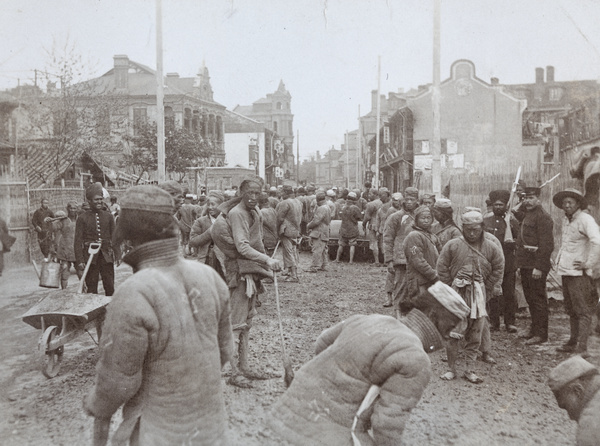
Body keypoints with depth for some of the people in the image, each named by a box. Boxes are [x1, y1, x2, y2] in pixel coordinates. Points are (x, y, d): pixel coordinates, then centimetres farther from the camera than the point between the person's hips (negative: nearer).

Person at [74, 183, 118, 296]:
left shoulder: (108, 216, 7)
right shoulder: (82, 218, 0)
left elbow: (114, 237, 11)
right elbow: (78, 241, -2)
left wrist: (116, 255, 5)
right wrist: (80, 261, -9)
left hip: (106, 256, 2)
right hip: (90, 257, -2)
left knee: (110, 287, 1)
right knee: (91, 288, 5)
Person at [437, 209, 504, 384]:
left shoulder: (491, 248, 2)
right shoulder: (453, 245, -3)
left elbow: (498, 269, 9)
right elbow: (442, 267, 1)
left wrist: (485, 289, 4)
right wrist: (451, 288, -3)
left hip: (478, 295, 2)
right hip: (456, 292, -1)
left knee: (475, 334, 7)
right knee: (453, 332, 2)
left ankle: (470, 370, 17)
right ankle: (451, 368, 14)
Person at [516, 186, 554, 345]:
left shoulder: (542, 216, -13)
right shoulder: (526, 215, 15)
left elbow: (546, 244, -20)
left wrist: (538, 267, -22)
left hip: (536, 265, -9)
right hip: (525, 264, 9)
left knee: (538, 299, -2)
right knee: (530, 298, 17)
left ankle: (541, 334, 6)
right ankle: (535, 328, 29)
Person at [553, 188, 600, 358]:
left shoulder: (585, 219, -13)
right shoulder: (566, 220, 13)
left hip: (579, 273, -9)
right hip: (566, 271, 9)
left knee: (583, 311, -6)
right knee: (571, 310, 16)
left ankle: (582, 348, -7)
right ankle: (573, 342, 25)